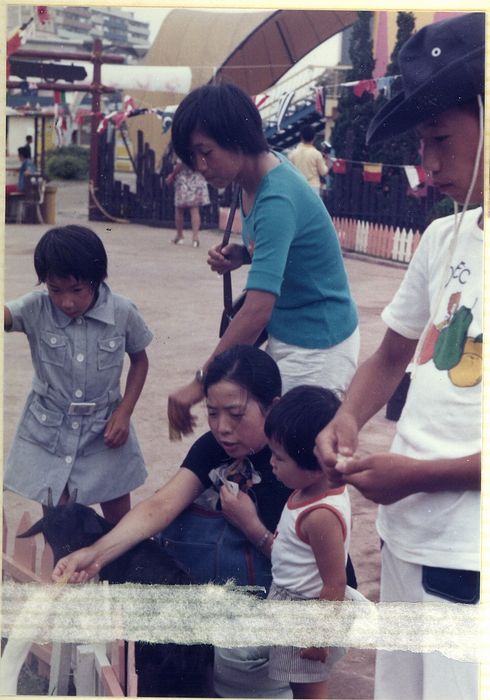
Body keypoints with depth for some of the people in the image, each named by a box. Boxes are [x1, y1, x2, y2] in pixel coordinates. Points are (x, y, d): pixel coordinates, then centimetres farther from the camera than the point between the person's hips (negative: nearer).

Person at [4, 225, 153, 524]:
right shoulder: (36, 309, -17)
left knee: (120, 518, 14)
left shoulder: (123, 312, -15)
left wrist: (124, 412, -7)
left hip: (104, 430, 0)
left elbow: (139, 360, 2)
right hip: (49, 431, 0)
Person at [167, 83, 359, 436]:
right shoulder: (260, 173, 1)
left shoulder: (277, 200, -27)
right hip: (285, 336, 9)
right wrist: (242, 254, -3)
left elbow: (257, 311, -33)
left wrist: (201, 381, -30)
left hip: (317, 348, -9)